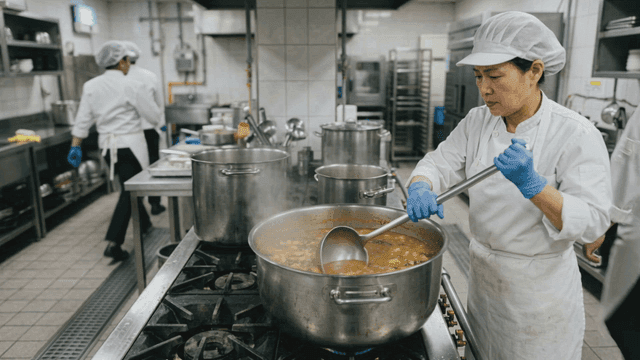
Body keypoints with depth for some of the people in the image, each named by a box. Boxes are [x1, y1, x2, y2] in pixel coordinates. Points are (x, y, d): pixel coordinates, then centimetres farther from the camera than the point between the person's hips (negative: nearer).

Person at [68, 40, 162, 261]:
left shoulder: (90, 86, 3)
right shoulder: (131, 87, -13)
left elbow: (83, 119, 3)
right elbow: (154, 115, -7)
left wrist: (75, 146, 9)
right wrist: (147, 98, 13)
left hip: (107, 145, 6)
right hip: (130, 144, -6)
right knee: (129, 191, -2)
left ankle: (145, 224, 40)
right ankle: (113, 243, -11)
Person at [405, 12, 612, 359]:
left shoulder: (577, 135, -20)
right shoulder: (477, 121, -4)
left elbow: (592, 221, -22)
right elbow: (440, 163, -6)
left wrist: (531, 184, -37)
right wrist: (420, 188, -29)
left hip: (540, 284, -4)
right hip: (483, 271, 5)